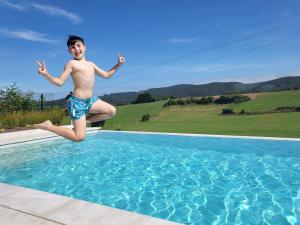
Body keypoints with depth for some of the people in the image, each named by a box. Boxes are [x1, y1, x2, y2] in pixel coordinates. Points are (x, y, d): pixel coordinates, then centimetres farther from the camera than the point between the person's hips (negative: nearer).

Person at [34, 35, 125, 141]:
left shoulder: (90, 64, 15)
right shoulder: (71, 63, -4)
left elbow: (106, 75, 22)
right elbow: (60, 81, -9)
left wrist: (118, 64, 20)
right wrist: (46, 74, -26)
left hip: (90, 100, 7)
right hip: (77, 102, -7)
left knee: (112, 111, 4)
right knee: (79, 137, -10)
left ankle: (85, 120, 12)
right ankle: (49, 126, 8)